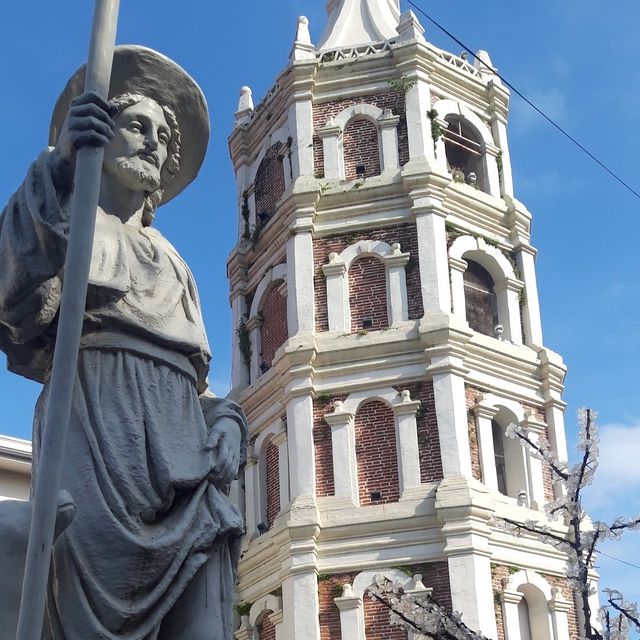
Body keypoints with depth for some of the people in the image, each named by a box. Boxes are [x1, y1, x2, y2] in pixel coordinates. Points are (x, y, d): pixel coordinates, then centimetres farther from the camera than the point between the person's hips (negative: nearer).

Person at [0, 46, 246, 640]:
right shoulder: (69, 218, 19)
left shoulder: (171, 263, 36)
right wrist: (56, 166, -14)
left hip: (183, 436, 5)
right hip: (96, 409, -5)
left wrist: (225, 420, 6)